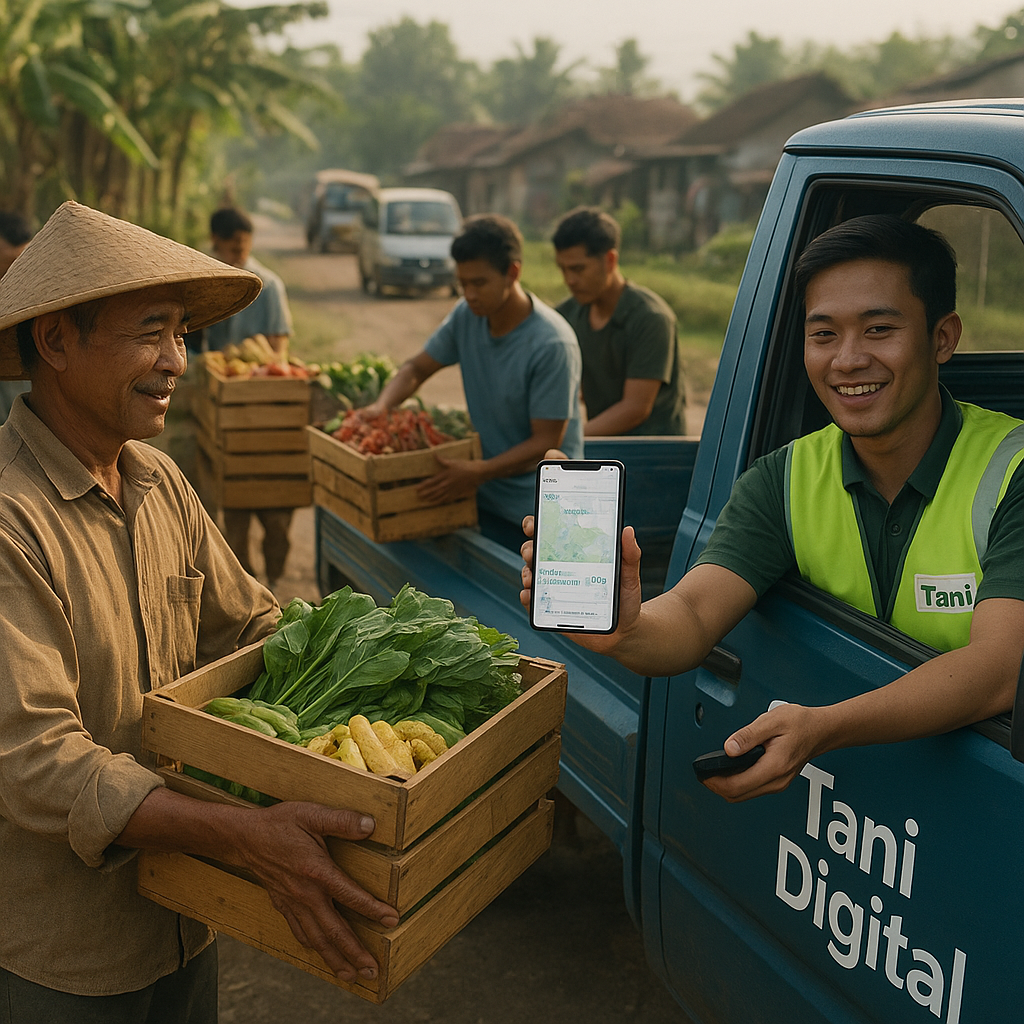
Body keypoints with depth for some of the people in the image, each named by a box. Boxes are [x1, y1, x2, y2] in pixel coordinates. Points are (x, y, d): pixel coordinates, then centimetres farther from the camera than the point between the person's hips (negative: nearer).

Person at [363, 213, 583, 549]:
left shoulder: (552, 345, -22)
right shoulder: (466, 315, -2)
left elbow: (545, 442, -20)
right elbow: (417, 367, 9)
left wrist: (479, 472, -31)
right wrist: (381, 405, -11)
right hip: (487, 499, 6)